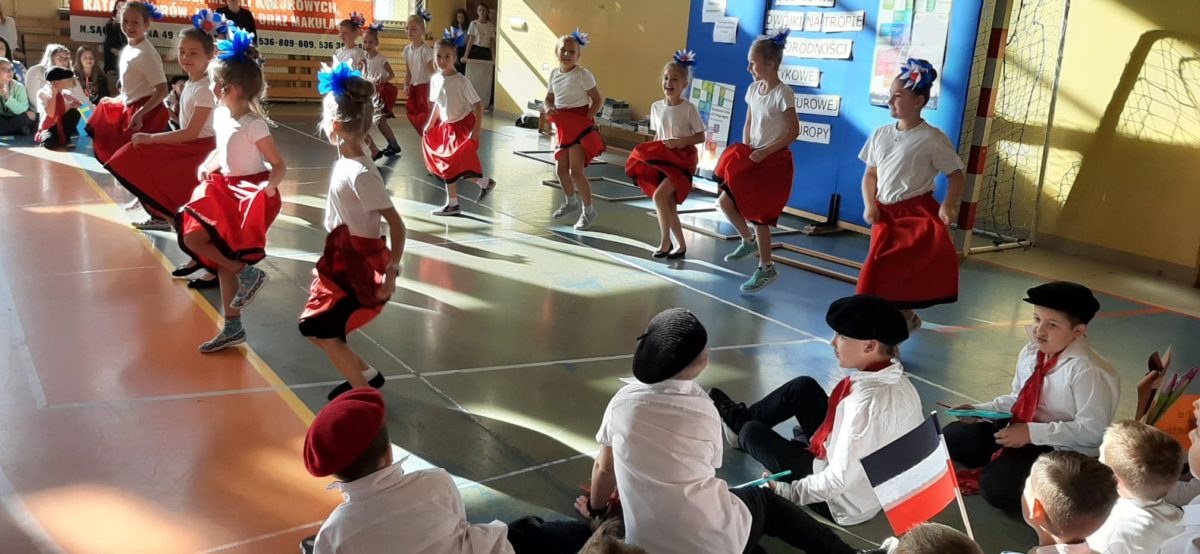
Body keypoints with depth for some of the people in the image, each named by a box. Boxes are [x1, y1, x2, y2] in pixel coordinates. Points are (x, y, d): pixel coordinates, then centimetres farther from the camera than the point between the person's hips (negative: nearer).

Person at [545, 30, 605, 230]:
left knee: (575, 171, -10)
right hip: (563, 126, 7)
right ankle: (570, 201, 37)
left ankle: (588, 209, 5)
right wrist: (549, 108, -7)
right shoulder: (554, 74, 6)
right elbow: (549, 98, 15)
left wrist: (586, 119, -20)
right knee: (560, 169, 13)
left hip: (579, 125, -7)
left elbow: (598, 100, -13)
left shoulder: (583, 74, -14)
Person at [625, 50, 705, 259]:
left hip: (682, 159, -6)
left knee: (659, 196, -20)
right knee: (669, 206, 5)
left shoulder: (689, 108, -12)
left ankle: (665, 242, -7)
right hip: (662, 159, 6)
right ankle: (681, 245, 20)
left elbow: (700, 136, -7)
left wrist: (681, 141, -22)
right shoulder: (656, 107, 3)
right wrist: (652, 152, -1)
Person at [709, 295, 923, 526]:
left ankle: (739, 427, 44)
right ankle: (740, 417, 33)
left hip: (844, 503, -7)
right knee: (803, 387, 11)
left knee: (752, 431, 8)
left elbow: (840, 479, -31)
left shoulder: (867, 402, -35)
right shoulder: (900, 381, -11)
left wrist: (790, 491, -16)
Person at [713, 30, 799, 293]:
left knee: (758, 214, -3)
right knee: (725, 201, 0)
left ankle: (766, 268, 11)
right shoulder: (753, 89, 5)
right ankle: (748, 240, 24)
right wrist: (746, 151, 1)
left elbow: (793, 132, -16)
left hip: (774, 161, -7)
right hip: (754, 158, 7)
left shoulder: (783, 93, -16)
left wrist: (764, 152, -19)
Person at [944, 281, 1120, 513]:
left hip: (1064, 452, -9)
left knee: (996, 487, -29)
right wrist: (981, 410, -3)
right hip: (1022, 430, 9)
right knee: (952, 437, 6)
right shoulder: (1030, 353, 1)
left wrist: (1032, 432, -27)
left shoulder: (1088, 371, -24)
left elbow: (1092, 430, -25)